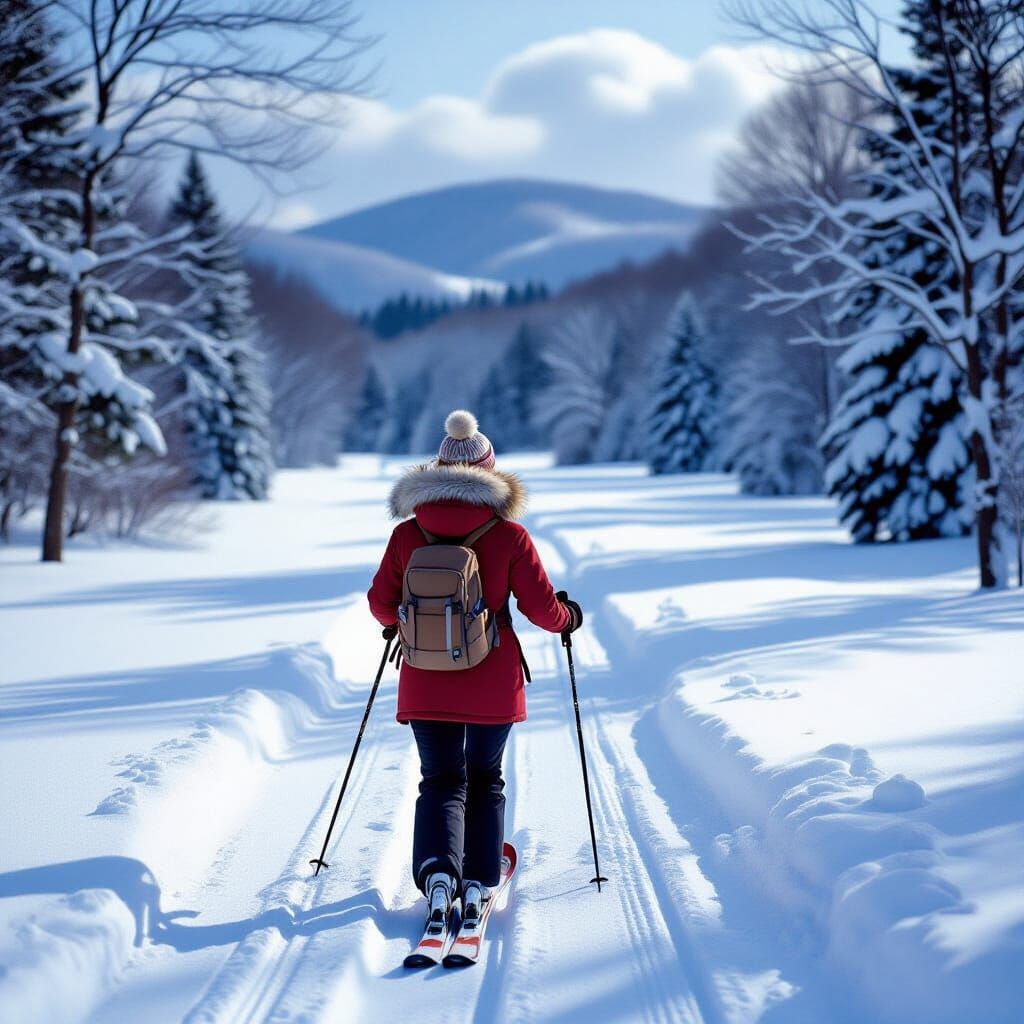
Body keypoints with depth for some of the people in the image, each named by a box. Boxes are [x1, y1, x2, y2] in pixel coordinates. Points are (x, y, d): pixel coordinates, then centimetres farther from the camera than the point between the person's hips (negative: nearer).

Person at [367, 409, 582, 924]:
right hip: (493, 683, 0)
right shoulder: (509, 536, -10)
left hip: (426, 683, 1)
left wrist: (399, 622, 25)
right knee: (485, 780, 18)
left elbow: (381, 603, 2)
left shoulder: (408, 534, -5)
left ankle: (438, 872, -18)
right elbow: (542, 607, -7)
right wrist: (569, 616, 16)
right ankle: (477, 881, 10)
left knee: (442, 782, 7)